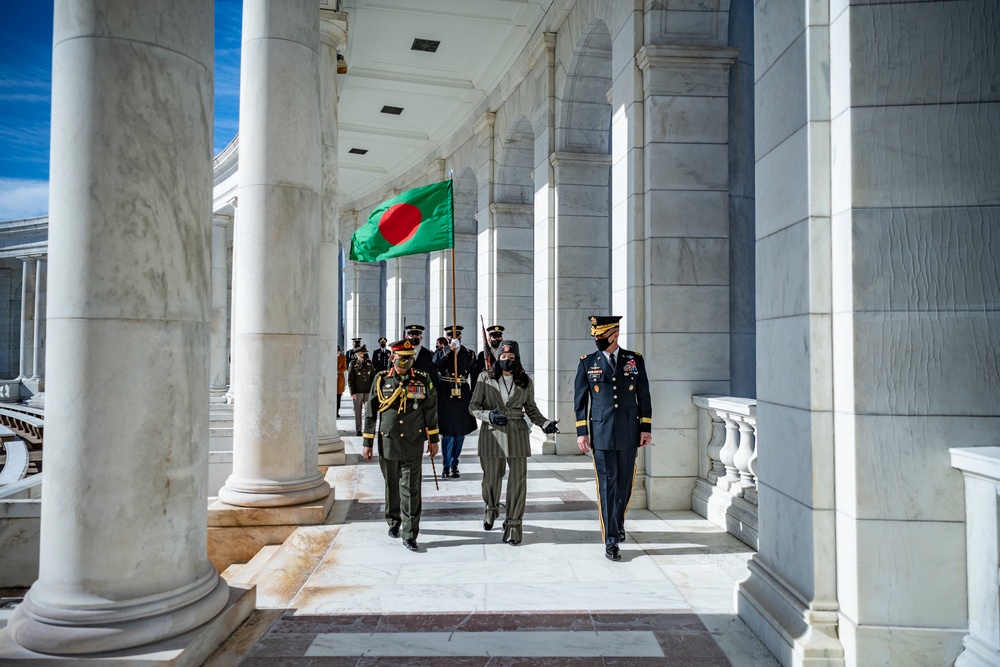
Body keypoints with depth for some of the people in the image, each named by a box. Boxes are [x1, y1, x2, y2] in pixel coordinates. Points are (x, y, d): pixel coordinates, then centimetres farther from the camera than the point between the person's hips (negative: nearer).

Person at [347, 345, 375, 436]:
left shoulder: (369, 364, 9)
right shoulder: (353, 364, 1)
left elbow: (373, 377, 12)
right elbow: (350, 380, -1)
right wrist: (352, 392, -7)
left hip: (368, 391, 2)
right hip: (357, 391, -2)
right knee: (358, 411, 5)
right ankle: (358, 429, 15)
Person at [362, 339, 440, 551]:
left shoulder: (423, 380, 0)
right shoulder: (381, 380, 0)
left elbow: (431, 410, 7)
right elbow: (371, 412, 4)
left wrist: (433, 440, 7)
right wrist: (367, 443, 4)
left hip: (413, 445, -1)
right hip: (388, 444, 1)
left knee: (411, 491, -3)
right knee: (392, 486, 16)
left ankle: (409, 535, 3)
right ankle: (394, 522, 37)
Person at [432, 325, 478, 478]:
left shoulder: (469, 354, 7)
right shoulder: (441, 353, 1)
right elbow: (433, 364, -21)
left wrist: (474, 396, 5)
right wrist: (449, 348, -28)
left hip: (463, 396, 3)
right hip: (445, 396, -3)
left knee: (461, 432, 8)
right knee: (448, 433, -4)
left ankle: (454, 464, 23)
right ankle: (446, 466, 11)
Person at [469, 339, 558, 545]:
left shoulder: (525, 382, 6)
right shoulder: (486, 378, 2)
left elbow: (531, 409, 14)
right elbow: (473, 406, 2)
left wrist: (545, 423, -2)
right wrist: (489, 416, -17)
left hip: (517, 434, 1)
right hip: (492, 433, -1)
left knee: (518, 479, -4)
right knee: (491, 477, 10)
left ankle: (513, 524, 7)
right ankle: (491, 509, 40)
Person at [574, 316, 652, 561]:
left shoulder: (635, 360, 4)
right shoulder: (588, 363, 2)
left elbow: (644, 396, 7)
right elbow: (580, 400, 4)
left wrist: (646, 428, 3)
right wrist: (581, 432, 0)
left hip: (629, 434, 2)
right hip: (602, 433, -1)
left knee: (625, 483, 11)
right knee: (607, 485, -2)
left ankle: (618, 522, 37)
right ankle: (611, 541, 5)